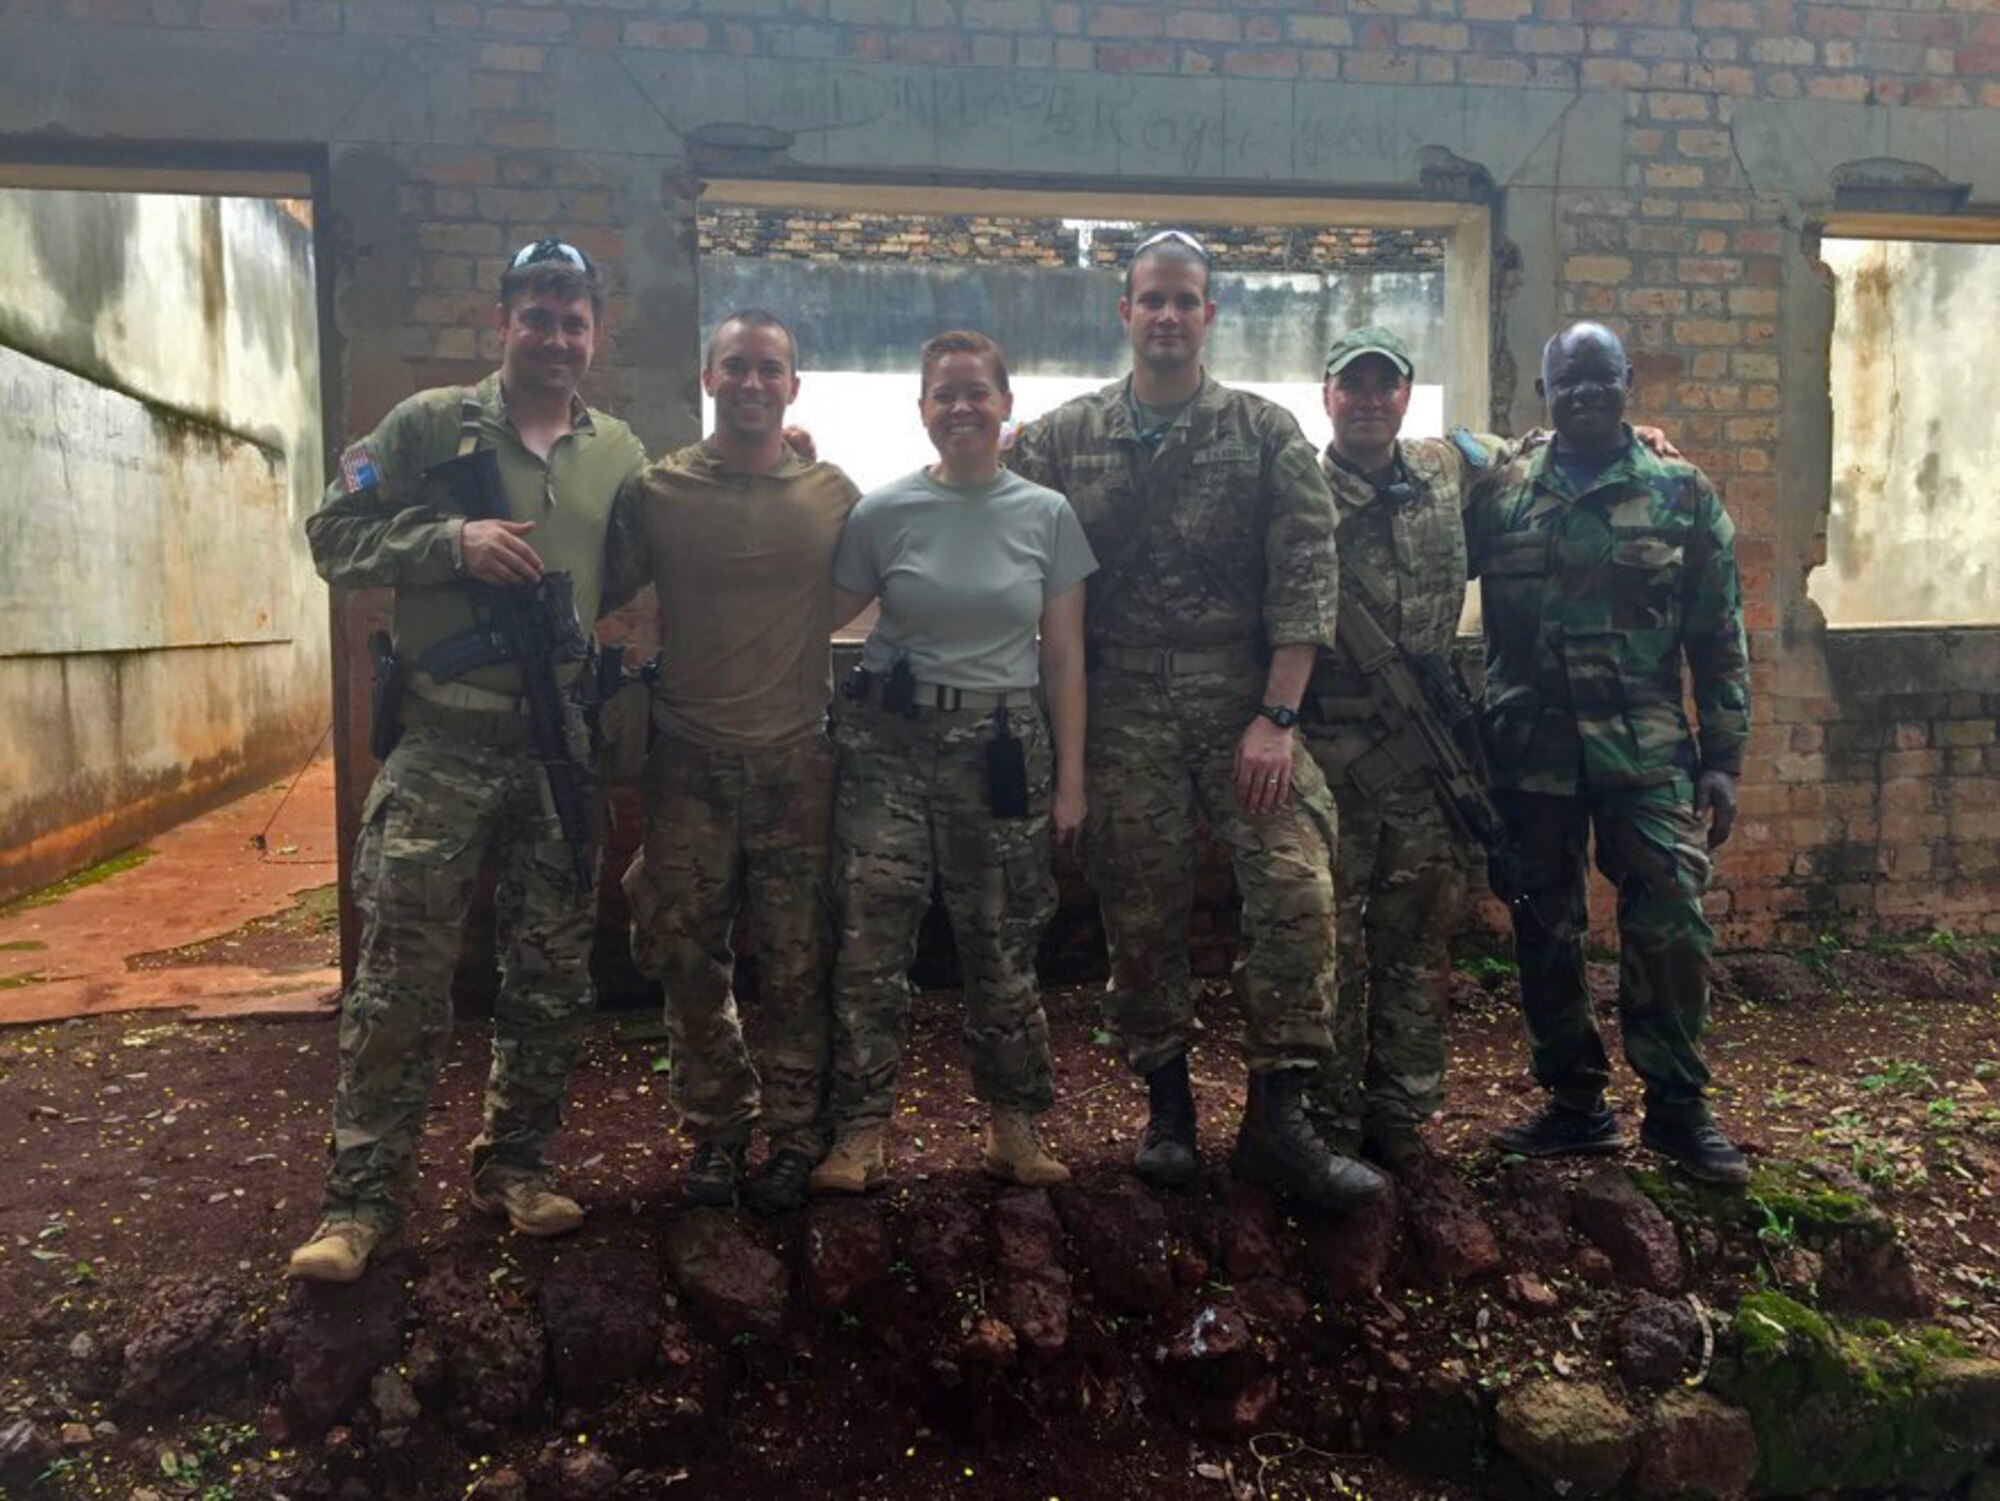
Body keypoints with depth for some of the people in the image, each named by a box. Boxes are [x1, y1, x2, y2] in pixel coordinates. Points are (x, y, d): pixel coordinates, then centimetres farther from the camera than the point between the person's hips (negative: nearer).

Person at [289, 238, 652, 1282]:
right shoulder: (429, 424, 0)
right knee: (400, 979, -1)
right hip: (442, 739, -3)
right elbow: (334, 533, -2)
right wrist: (451, 539, -15)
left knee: (552, 979, 10)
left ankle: (513, 1165, 26)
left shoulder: (618, 454, 10)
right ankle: (360, 1196, 12)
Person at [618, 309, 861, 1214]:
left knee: (796, 964, 6)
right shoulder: (656, 490, 1)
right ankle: (717, 1130, 25)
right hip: (688, 759, 1)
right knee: (688, 959, 7)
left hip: (796, 758, 0)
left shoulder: (833, 495, 3)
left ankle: (794, 1138, 22)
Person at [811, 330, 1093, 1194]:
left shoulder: (1047, 515, 3)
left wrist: (1069, 777, 2)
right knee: (872, 936, -5)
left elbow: (1063, 656, 4)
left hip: (1002, 743, 1)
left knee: (1003, 944, 6)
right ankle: (860, 1131, 6)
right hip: (890, 738, 0)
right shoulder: (884, 512, 1)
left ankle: (1013, 1124, 21)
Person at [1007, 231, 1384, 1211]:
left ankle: (1277, 1118, 0)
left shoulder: (1266, 433, 6)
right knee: (1141, 914, 5)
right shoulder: (1062, 439, 9)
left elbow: (1305, 578, -1)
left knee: (1298, 890, -13)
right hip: (1121, 711, 1)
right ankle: (1166, 1105, 22)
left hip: (1244, 699, 0)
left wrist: (1277, 716, -10)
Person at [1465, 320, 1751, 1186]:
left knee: (1670, 927, -6)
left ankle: (1677, 1107, 10)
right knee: (1544, 935, 8)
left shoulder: (1683, 497, 6)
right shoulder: (1497, 497, 8)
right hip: (1530, 753, 2)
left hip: (1646, 750, -1)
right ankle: (1573, 1104, 21)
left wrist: (1723, 759, 0)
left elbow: (1720, 643, 5)